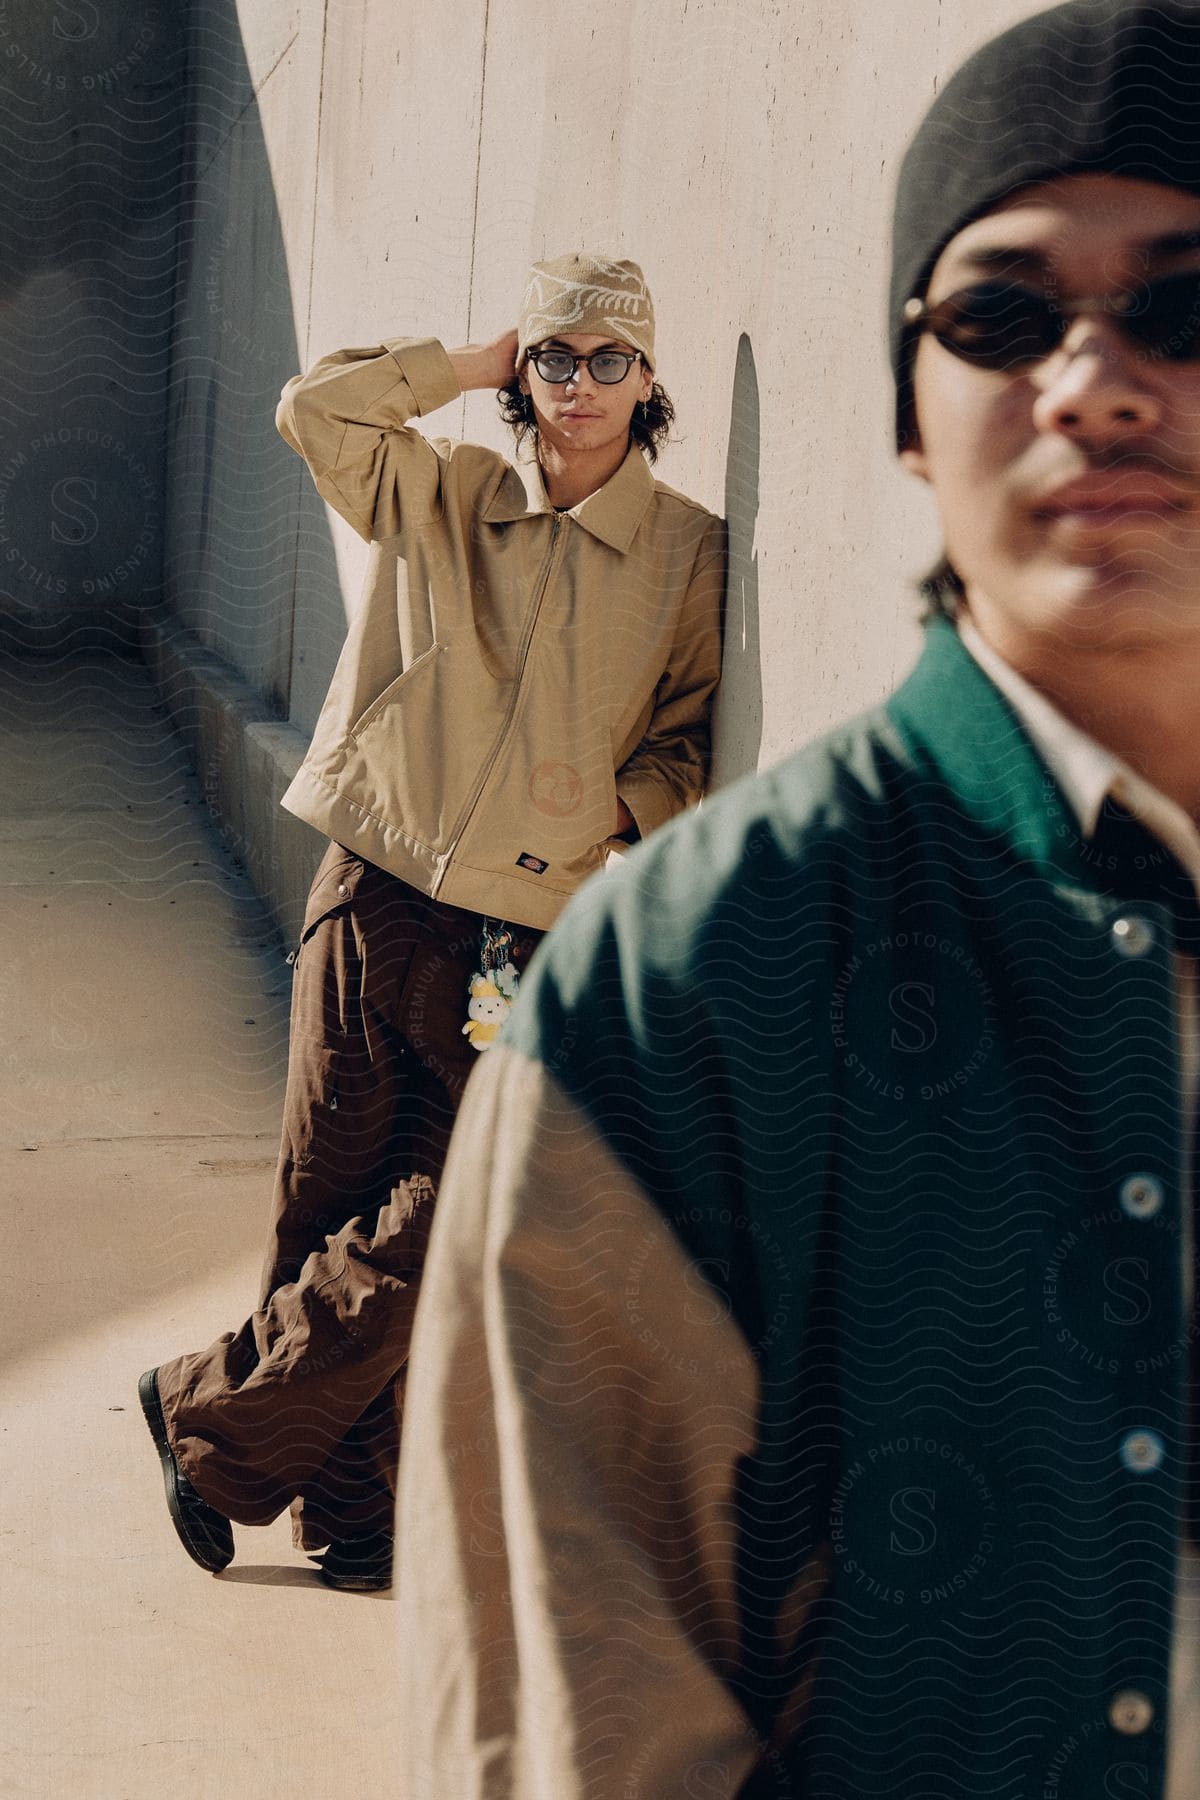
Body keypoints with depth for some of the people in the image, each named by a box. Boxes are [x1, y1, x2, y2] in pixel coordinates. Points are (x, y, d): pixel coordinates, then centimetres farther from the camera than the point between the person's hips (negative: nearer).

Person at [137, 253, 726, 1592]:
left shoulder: (691, 554, 4)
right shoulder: (440, 496, 8)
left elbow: (692, 739, 9)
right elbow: (313, 408, -3)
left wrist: (625, 808, -9)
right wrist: (475, 365, 2)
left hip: (529, 945, -1)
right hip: (375, 901, 1)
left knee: (440, 1230, -6)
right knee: (328, 1209, 4)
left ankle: (211, 1420, 13)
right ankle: (346, 1507, 19)